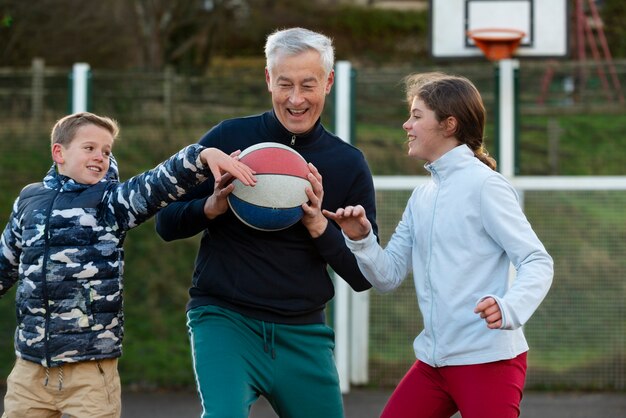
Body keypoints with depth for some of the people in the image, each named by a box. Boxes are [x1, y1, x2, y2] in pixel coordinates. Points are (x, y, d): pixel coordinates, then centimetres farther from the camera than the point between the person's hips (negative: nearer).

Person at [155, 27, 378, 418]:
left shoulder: (349, 164, 3)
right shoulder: (229, 138, -3)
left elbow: (363, 276, 3)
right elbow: (166, 224, 3)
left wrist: (319, 226, -14)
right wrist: (212, 207, -17)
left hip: (303, 333, 3)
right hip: (224, 317, -3)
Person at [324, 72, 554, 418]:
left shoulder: (484, 185, -9)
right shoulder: (421, 197, 14)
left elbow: (537, 262, -13)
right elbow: (388, 276, 11)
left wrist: (509, 307, -31)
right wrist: (360, 238, -8)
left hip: (488, 360, -8)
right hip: (433, 360, 8)